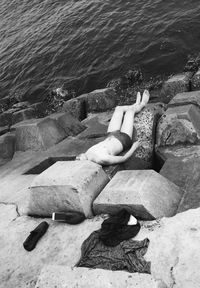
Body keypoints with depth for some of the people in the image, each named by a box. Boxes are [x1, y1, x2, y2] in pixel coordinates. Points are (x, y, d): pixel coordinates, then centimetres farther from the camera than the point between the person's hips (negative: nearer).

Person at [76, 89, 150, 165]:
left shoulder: (88, 154, -26)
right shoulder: (102, 159, -43)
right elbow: (124, 158, -32)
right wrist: (134, 147, -18)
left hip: (110, 136, 5)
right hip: (124, 139, -5)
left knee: (118, 108, 17)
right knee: (130, 110, 11)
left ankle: (136, 106, 53)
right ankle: (142, 104, 50)